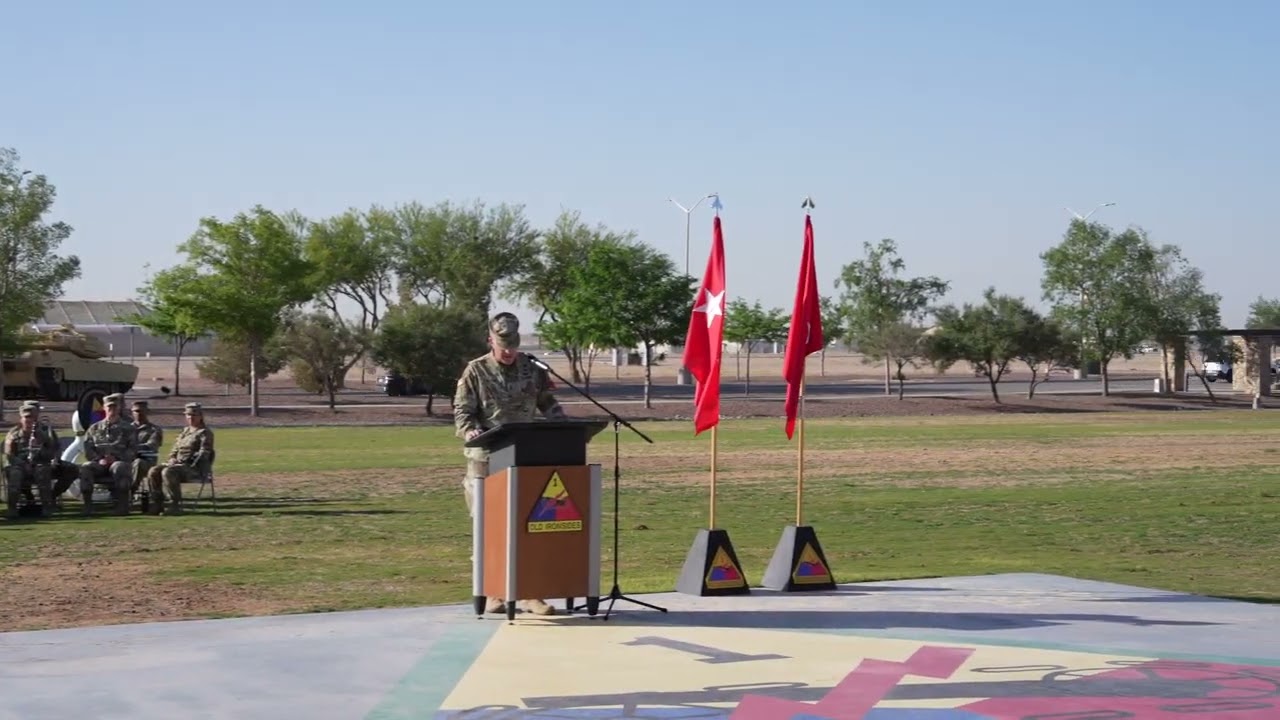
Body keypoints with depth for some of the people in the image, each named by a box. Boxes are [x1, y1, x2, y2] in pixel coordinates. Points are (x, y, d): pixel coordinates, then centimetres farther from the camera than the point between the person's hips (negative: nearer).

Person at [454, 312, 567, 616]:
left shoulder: (532, 370, 9)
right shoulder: (475, 372, 1)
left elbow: (548, 405, 14)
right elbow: (462, 412, -3)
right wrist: (471, 431, -23)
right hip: (487, 459, -3)